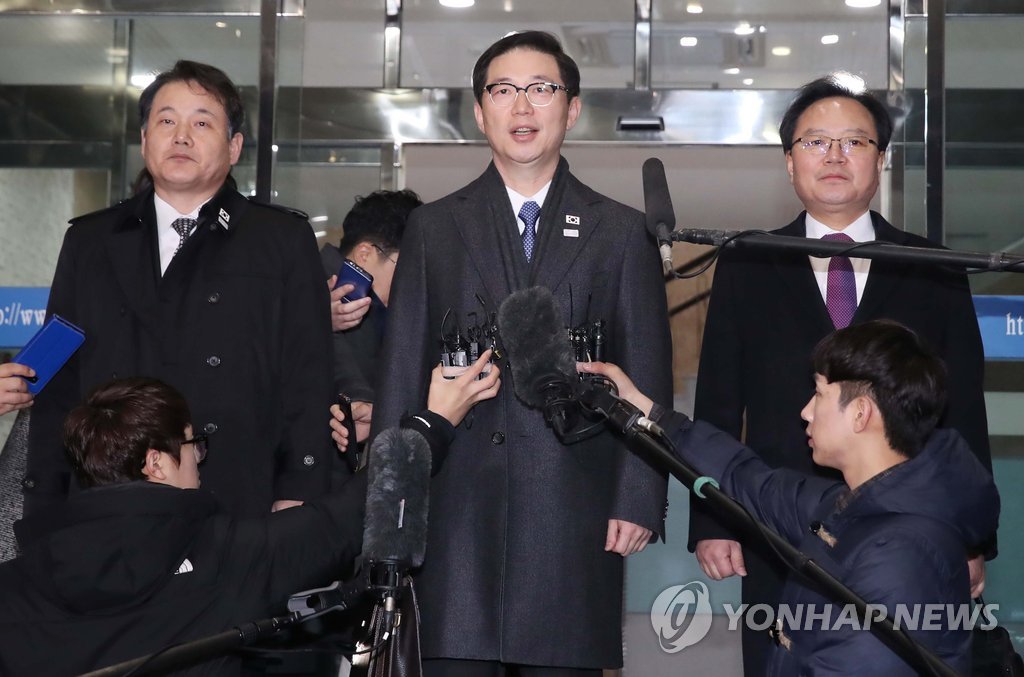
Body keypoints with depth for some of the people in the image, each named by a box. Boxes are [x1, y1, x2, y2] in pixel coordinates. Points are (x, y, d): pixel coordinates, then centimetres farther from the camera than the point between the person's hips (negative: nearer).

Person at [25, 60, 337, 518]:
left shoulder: (285, 241, 7)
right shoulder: (89, 243, 14)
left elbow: (308, 385, 2)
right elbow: (58, 386, 13)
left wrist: (295, 504, -7)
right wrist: (46, 511, 6)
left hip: (239, 515, -2)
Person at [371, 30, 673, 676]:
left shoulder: (624, 233, 11)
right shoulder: (434, 228, 14)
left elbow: (647, 378, 7)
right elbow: (402, 373, 11)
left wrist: (639, 500, -2)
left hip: (574, 519, 0)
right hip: (456, 515, 1)